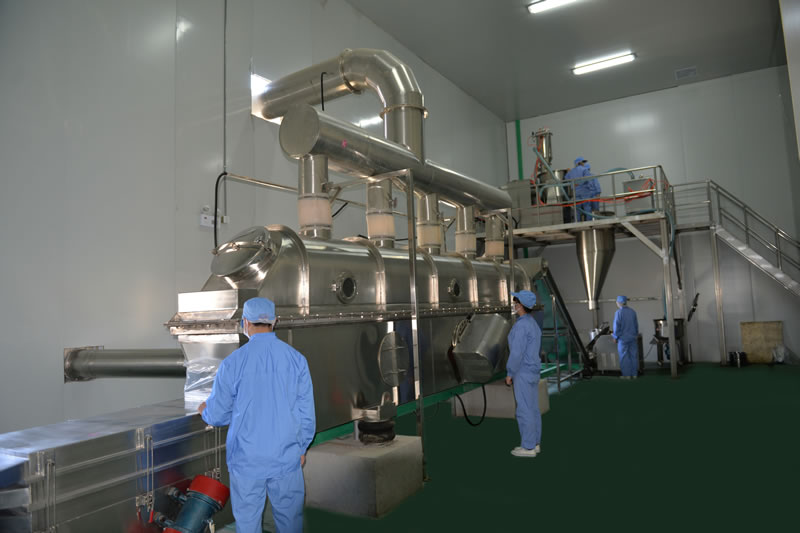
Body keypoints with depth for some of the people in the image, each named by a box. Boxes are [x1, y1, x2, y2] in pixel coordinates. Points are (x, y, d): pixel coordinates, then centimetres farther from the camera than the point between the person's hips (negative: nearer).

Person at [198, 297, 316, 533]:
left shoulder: (232, 363, -12)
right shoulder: (296, 359, -6)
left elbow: (218, 415, -3)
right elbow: (306, 413, -1)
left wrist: (204, 410, 20)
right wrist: (302, 447, 13)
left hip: (246, 459, -1)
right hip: (286, 458, 1)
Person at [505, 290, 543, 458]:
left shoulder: (521, 325, -21)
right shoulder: (533, 324, 10)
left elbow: (517, 352, -23)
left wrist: (509, 373, -14)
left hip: (523, 372, -10)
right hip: (532, 370, 10)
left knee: (524, 410, -1)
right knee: (532, 408, 14)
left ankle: (528, 447, 7)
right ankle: (534, 443, 22)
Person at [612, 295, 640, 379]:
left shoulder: (618, 312, -13)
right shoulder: (632, 312, 4)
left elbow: (616, 326, -11)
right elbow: (636, 325, 12)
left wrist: (615, 337, 0)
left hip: (623, 338, -5)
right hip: (633, 337, 5)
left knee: (624, 357, 2)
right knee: (633, 355, 9)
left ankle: (627, 375, 4)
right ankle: (634, 374, 13)